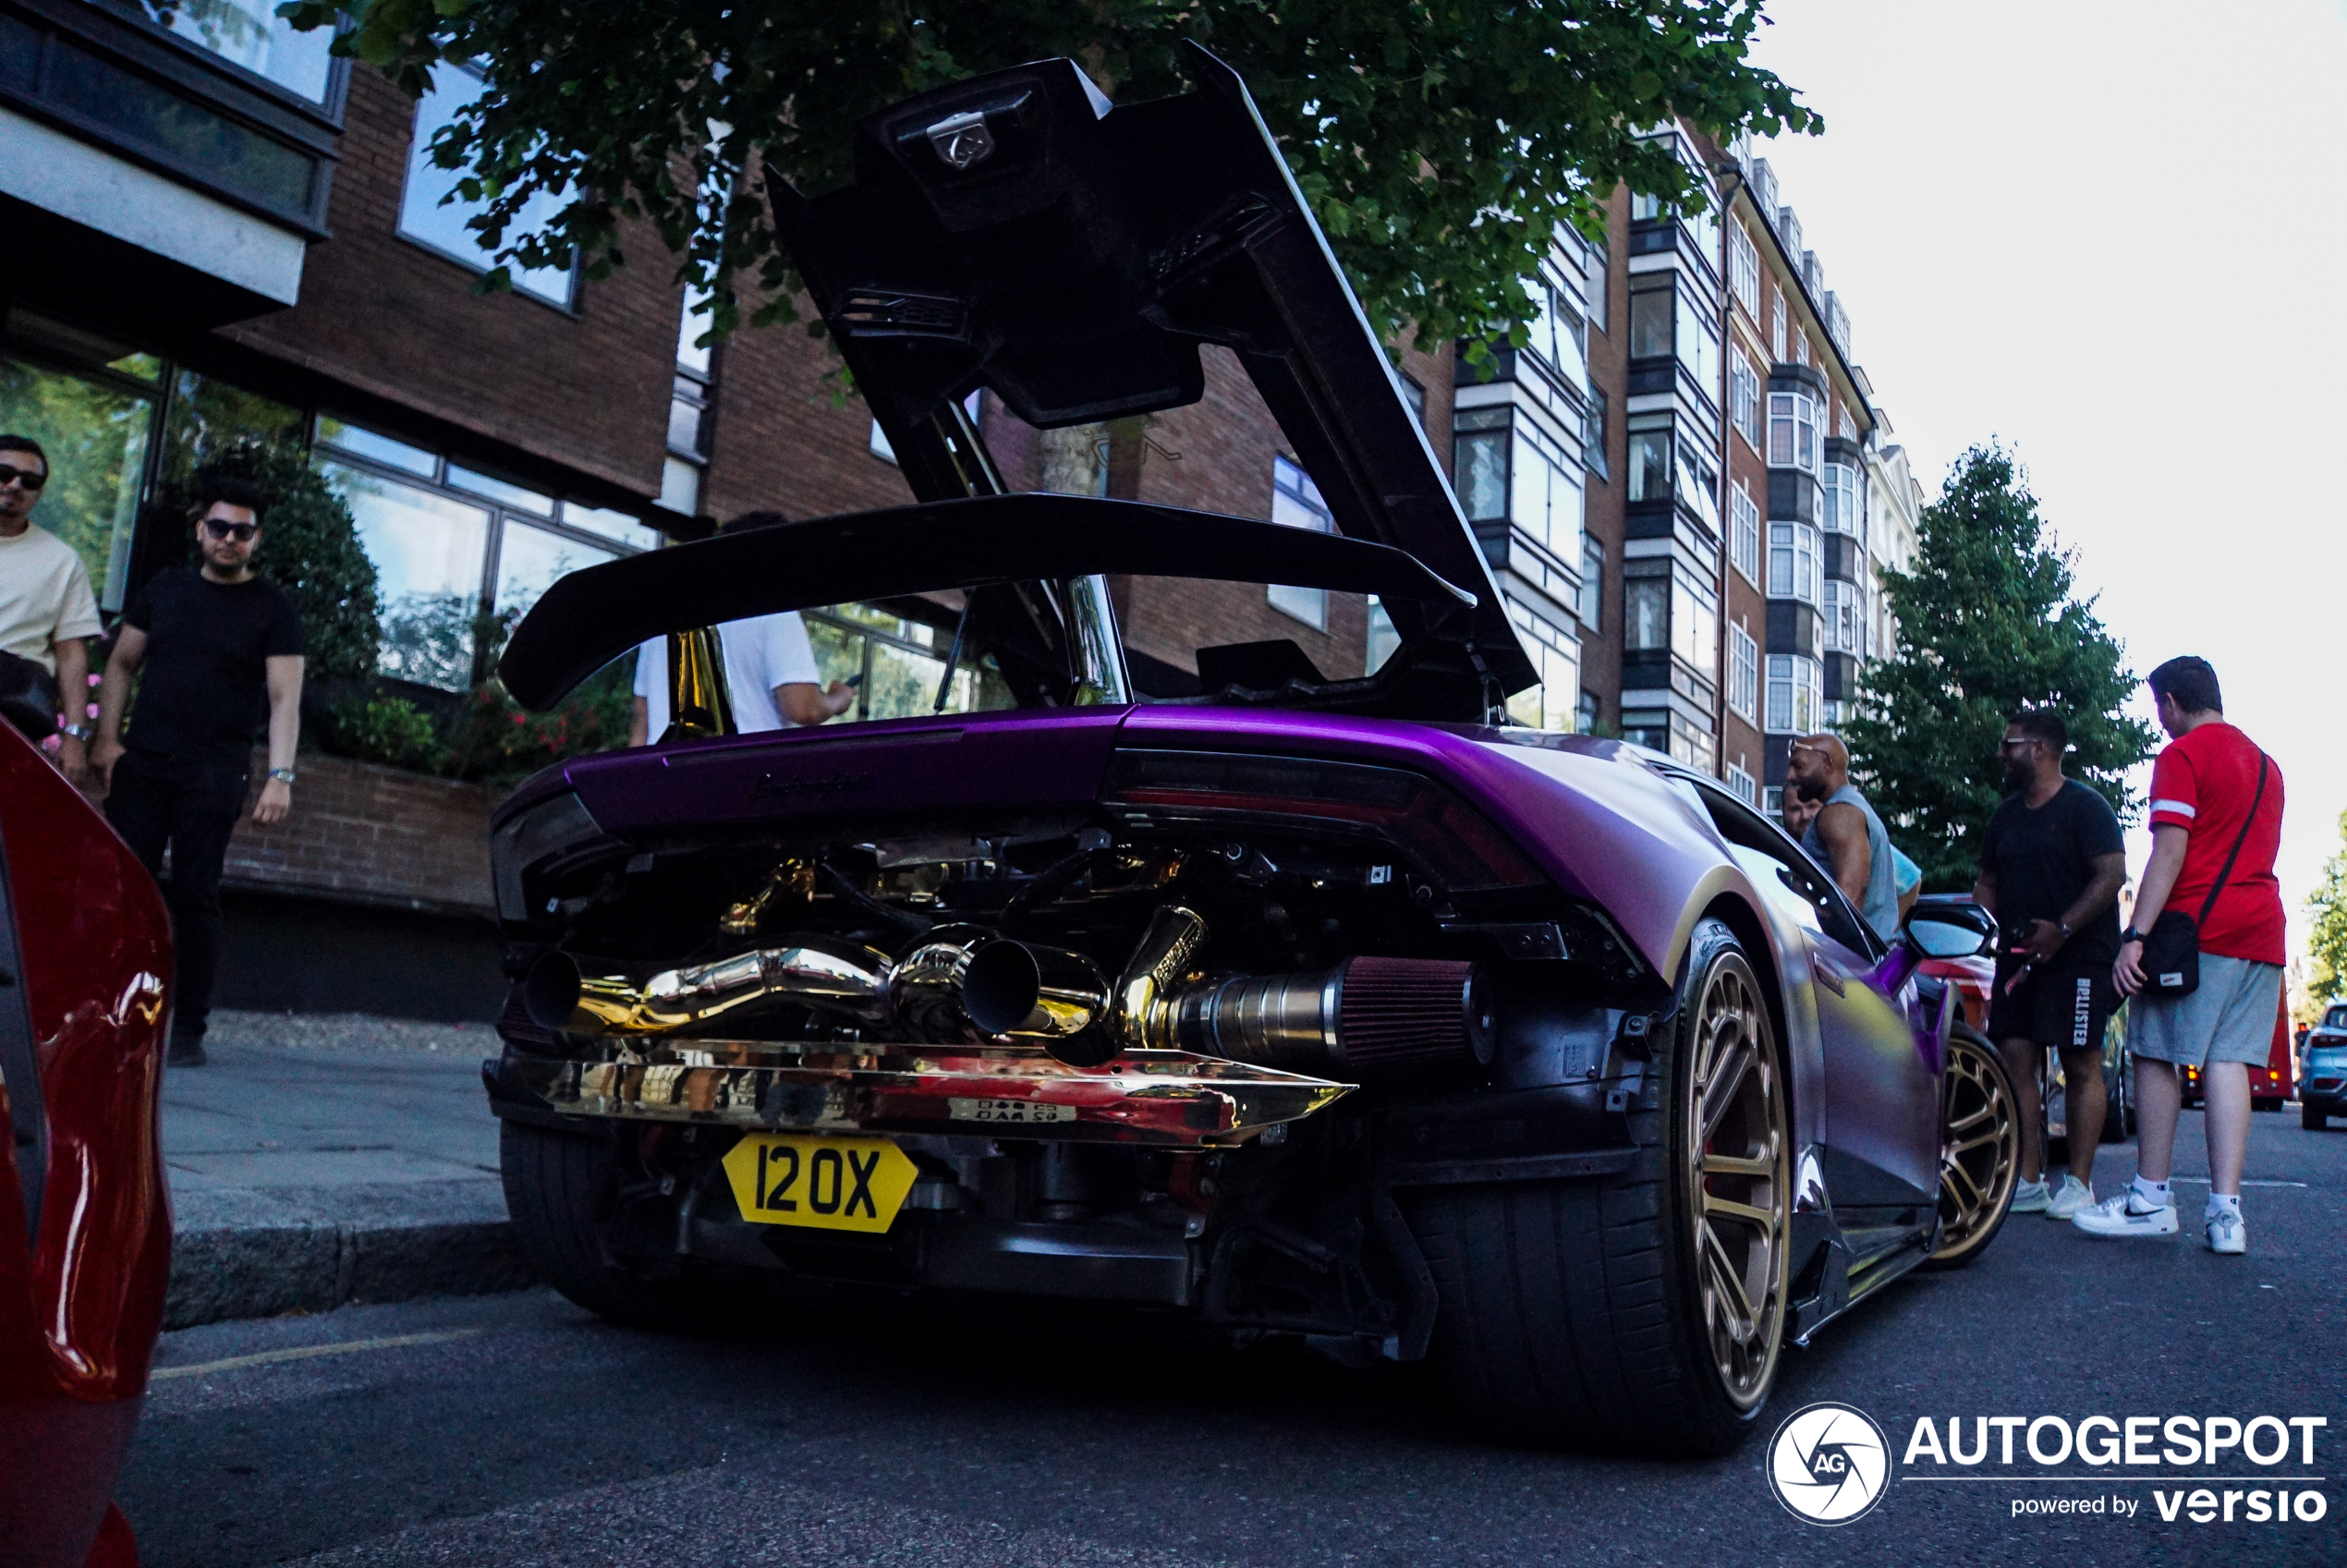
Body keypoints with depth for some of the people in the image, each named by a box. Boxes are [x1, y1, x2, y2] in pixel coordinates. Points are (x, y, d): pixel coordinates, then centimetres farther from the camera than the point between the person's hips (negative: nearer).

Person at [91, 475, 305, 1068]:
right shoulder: (163, 589, 13)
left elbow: (284, 697, -5)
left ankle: (188, 1029, 3)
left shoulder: (273, 609, 3)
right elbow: (121, 665, 16)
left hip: (215, 773, -3)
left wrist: (280, 775, -16)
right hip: (141, 762, 3)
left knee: (196, 896, -3)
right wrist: (107, 740, 3)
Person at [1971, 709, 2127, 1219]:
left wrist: (2061, 929, -21)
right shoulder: (2005, 815, 18)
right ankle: (2029, 1181, 4)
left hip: (2078, 954, -7)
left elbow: (2112, 874, -13)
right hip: (2018, 956, 7)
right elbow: (1988, 883, 22)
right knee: (2015, 1061, 0)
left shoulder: (2085, 807, -4)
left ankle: (2079, 1184, -1)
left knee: (2082, 1066, -5)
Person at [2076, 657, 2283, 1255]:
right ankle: (2226, 1212, -2)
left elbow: (2170, 852, -15)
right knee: (2228, 1059, 3)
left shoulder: (2182, 755, -5)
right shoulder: (2266, 763, 20)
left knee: (2156, 1053, 1)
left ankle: (2152, 1198, 4)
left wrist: (2135, 935, -17)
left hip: (2196, 923, -7)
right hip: (2261, 931, 7)